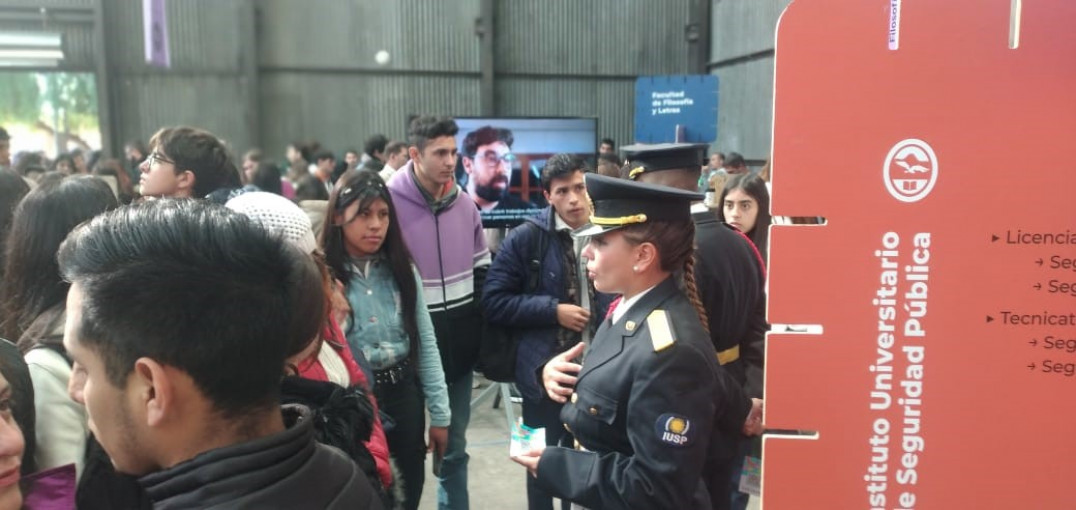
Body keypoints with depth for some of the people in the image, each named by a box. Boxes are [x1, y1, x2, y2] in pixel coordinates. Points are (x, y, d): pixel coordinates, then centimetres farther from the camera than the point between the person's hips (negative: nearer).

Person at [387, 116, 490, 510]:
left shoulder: (464, 203, 4)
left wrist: (478, 324, 9)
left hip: (460, 340, 5)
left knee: (454, 442, 16)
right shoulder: (388, 202, -12)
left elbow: (481, 268, 15)